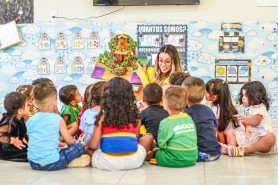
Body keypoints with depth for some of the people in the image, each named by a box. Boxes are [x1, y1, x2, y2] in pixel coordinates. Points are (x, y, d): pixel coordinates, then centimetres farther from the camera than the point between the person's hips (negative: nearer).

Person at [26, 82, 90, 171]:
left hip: (33, 164, 5)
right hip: (52, 163, -5)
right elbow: (69, 141, -3)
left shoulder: (30, 121, 7)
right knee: (79, 146, 9)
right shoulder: (58, 119, -5)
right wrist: (75, 142, 22)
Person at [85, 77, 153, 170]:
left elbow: (93, 145, -7)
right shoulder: (135, 114, -2)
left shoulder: (103, 115, -7)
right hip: (133, 162, 0)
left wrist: (87, 143, 15)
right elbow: (135, 138, 6)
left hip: (107, 163, 0)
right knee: (148, 137, 25)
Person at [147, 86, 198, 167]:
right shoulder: (189, 119, 4)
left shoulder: (166, 123, -15)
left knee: (154, 151, 15)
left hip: (174, 161, -6)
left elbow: (162, 144, -13)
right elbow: (194, 140, 11)